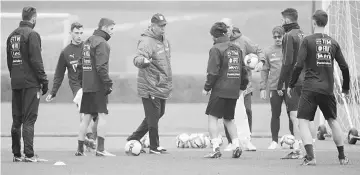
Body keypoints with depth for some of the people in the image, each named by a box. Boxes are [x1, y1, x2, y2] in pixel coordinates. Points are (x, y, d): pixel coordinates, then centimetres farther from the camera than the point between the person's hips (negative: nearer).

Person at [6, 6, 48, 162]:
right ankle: (29, 154, -10)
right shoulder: (32, 34, -11)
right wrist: (44, 80, -9)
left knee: (16, 119, 10)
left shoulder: (12, 35, 13)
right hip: (30, 82, -7)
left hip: (16, 83, 7)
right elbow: (36, 60, -14)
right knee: (29, 119, -6)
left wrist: (14, 76, 18)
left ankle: (16, 154, 13)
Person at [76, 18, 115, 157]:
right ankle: (100, 149, -9)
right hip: (98, 86, -8)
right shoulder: (101, 43, -11)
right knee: (102, 115, -5)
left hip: (86, 86, 8)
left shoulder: (87, 41, 17)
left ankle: (80, 149, 11)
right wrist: (108, 83, -18)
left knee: (86, 116, 11)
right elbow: (101, 66, -20)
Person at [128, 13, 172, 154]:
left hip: (162, 86, 9)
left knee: (159, 113, 16)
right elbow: (137, 58, -33)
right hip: (150, 86, -9)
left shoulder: (164, 40, 11)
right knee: (153, 116, -4)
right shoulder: (146, 42, -17)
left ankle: (134, 139, 26)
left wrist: (168, 82, 28)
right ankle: (154, 147, 7)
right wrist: (143, 61, -57)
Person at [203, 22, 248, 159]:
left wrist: (207, 88, -5)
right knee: (228, 119, 17)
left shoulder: (216, 49, -9)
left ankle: (216, 148, -10)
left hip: (220, 90, -7)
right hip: (234, 91, 7)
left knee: (212, 118, -1)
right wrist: (242, 86, 26)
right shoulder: (236, 49, 13)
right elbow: (243, 69, 17)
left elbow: (213, 72, -14)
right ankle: (236, 146, 6)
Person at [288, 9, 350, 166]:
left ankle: (310, 157, -16)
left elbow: (299, 65, -11)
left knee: (303, 121, 0)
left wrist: (291, 85, -1)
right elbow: (344, 67, 8)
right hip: (328, 89, 4)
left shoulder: (308, 41, -5)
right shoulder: (333, 43, 7)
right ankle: (342, 157, 23)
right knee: (333, 120, 19)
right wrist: (345, 88, 22)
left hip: (310, 88, -4)